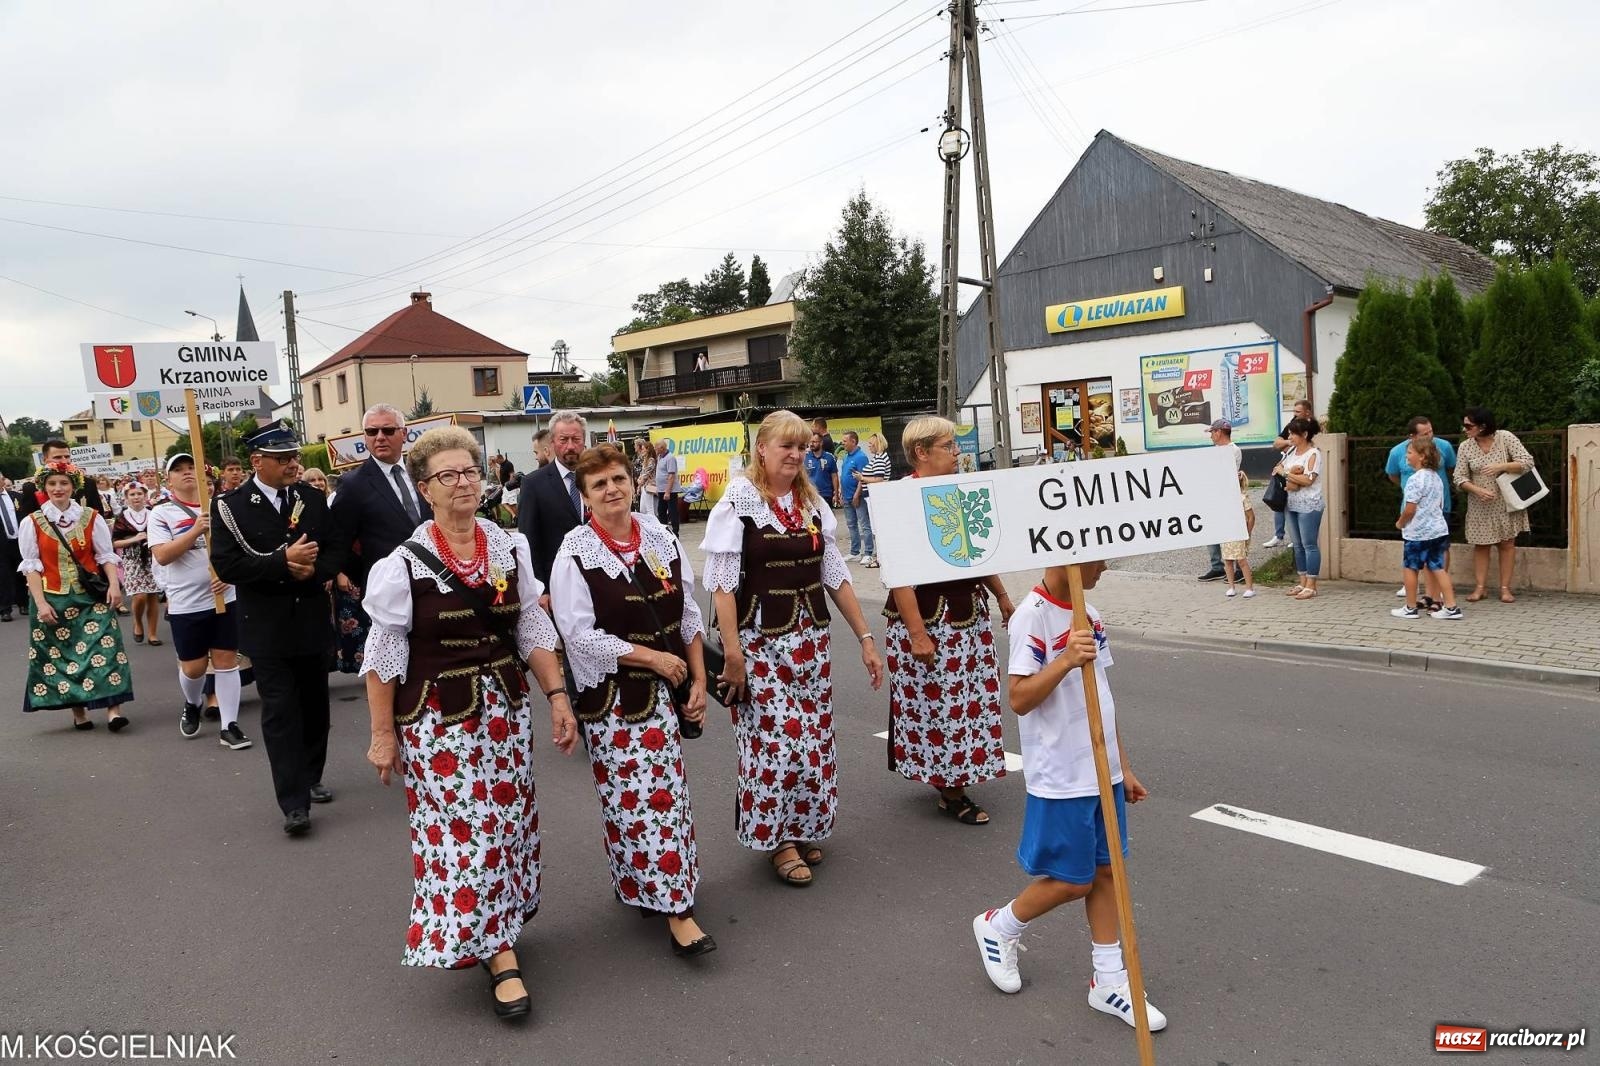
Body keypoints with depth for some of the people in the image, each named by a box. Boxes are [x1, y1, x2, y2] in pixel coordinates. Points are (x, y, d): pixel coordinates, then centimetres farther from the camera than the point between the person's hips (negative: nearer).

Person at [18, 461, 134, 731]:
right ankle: (78, 711, 18)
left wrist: (114, 583, -15)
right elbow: (31, 566, -2)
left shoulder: (91, 517, 0)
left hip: (91, 596, 0)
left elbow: (106, 556, 1)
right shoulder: (32, 523, -1)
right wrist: (41, 603, -9)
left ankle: (113, 709, -11)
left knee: (103, 649, -9)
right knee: (63, 653, 7)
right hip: (53, 599, 1)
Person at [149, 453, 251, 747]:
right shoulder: (161, 513, -2)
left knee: (226, 660, 2)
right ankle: (192, 706, 38)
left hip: (224, 597, 2)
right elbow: (162, 556, -14)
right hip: (186, 604, -2)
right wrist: (195, 531, -23)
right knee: (193, 667, 6)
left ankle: (229, 726, 8)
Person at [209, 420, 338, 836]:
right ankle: (294, 803, -3)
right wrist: (284, 561, -22)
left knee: (314, 706, 14)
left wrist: (313, 569, -15)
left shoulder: (313, 499, 5)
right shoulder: (230, 506, -6)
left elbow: (334, 551, 6)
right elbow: (226, 565, -15)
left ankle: (310, 778, 32)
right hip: (268, 626, -4)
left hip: (312, 621, 4)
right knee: (280, 712, -5)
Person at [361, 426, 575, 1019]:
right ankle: (500, 954, 12)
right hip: (436, 719, -4)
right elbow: (383, 657, -5)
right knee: (458, 832, -1)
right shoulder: (403, 565, -11)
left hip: (505, 709, 4)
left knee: (506, 821, 12)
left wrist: (556, 696, 0)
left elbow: (533, 630, 5)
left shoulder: (511, 548, 0)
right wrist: (384, 734, -3)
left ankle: (498, 934, 34)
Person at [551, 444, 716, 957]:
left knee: (665, 791, 11)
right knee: (636, 798, -3)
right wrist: (654, 657, -14)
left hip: (665, 688, 5)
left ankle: (649, 887, 31)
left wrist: (699, 680, 3)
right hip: (612, 697, -5)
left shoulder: (662, 539, 3)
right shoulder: (575, 554, -10)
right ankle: (675, 907, 4)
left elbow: (689, 616, 8)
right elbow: (581, 635, -15)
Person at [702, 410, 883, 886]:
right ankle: (777, 837, 16)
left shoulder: (813, 504, 8)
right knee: (776, 739, -4)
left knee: (814, 737, 10)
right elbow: (722, 584, -11)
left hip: (809, 637, 6)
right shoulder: (738, 503, -9)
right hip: (759, 640, -5)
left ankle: (803, 828, 29)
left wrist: (865, 638, 8)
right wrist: (732, 653, -16)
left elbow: (836, 576, 10)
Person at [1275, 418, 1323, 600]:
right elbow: (1277, 468, 12)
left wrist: (1285, 472, -13)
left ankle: (1311, 586, -1)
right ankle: (1302, 583, 20)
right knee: (1298, 545, 12)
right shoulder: (1291, 451, 11)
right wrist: (1280, 471, -10)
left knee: (1309, 545, -5)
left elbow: (1308, 479, -20)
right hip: (1292, 504, 8)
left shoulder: (1313, 454, -11)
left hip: (1309, 506, -8)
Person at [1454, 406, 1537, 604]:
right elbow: (1460, 477, -6)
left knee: (1507, 543, 4)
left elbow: (1527, 462, -14)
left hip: (1506, 502, -1)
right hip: (1480, 504, 2)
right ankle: (1480, 588, 11)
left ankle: (1505, 589, 11)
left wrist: (1501, 466, -29)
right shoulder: (1465, 447, -6)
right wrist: (1478, 490, -22)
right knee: (1480, 545, 5)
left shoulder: (1506, 438, -11)